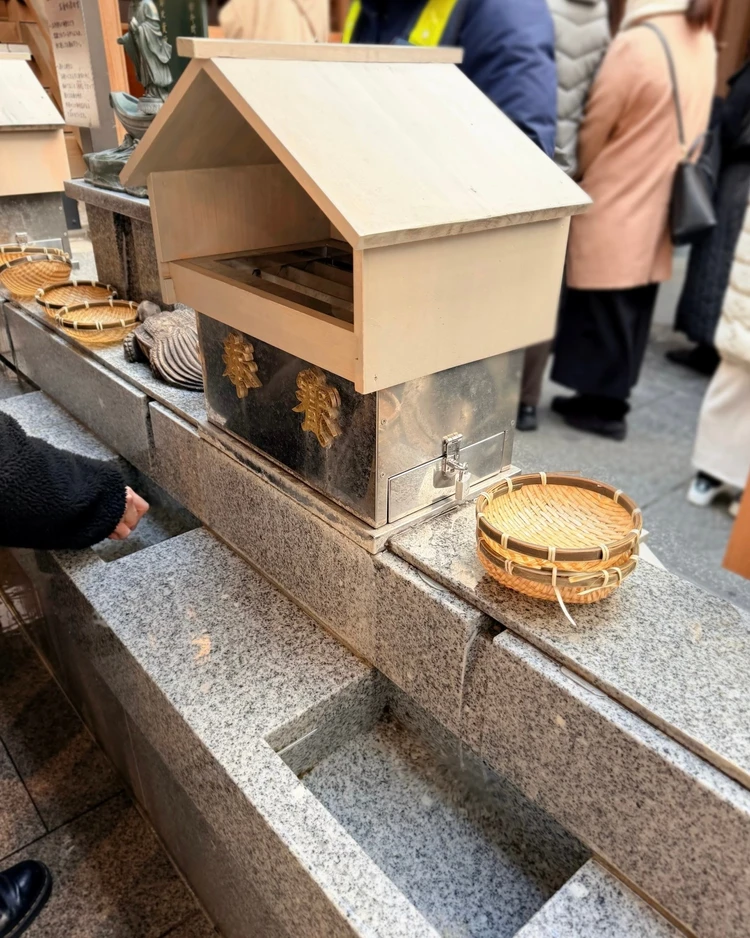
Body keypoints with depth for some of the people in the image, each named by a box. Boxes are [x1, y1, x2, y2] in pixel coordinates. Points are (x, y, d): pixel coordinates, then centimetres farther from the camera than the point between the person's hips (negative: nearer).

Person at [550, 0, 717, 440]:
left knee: (602, 310, 3)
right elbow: (693, 127, 12)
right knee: (632, 311, 12)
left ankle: (601, 403, 11)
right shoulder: (705, 44, 6)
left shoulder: (636, 44, -17)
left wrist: (577, 179, 7)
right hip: (657, 206, 7)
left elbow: (594, 130, -10)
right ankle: (610, 399, 21)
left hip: (613, 206, -7)